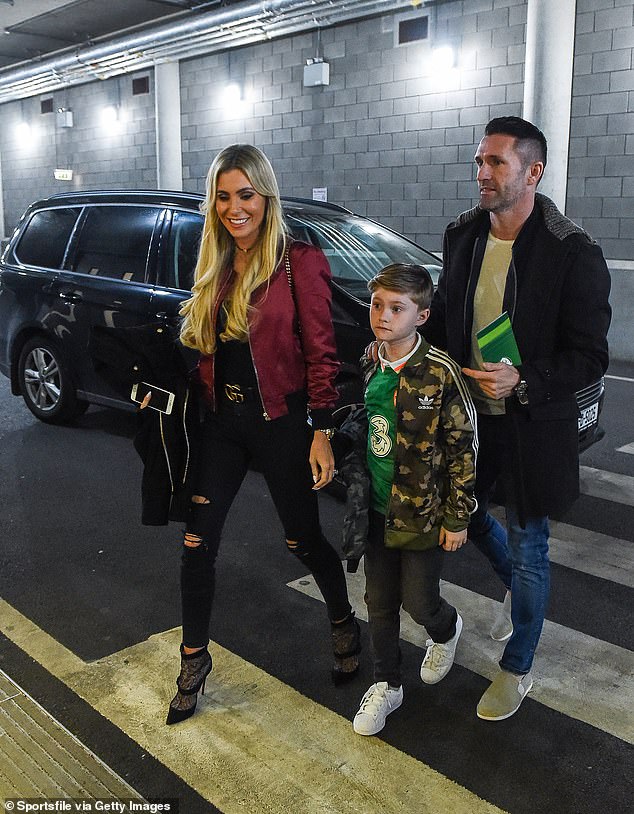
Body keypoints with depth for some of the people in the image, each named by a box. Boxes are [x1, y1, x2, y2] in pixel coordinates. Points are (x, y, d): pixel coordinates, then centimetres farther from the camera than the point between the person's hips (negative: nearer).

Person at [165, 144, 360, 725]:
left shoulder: (299, 262, -11)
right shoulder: (216, 266, 8)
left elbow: (321, 354, -12)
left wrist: (322, 431, -14)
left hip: (280, 421, -5)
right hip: (222, 420, 5)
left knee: (303, 539, 10)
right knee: (197, 542, 6)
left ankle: (345, 626, 39)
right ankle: (194, 660, 25)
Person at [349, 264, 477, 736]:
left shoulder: (440, 373, -18)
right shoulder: (366, 367, 0)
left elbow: (464, 449, -13)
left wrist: (457, 519, -10)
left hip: (423, 514, -5)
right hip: (377, 511, 5)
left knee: (419, 602, 8)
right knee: (380, 603, 13)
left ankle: (447, 630, 44)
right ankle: (387, 686, 33)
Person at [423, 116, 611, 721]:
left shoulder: (573, 254, -17)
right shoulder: (462, 236, 1)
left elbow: (590, 357, -15)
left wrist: (523, 382, -27)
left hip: (531, 427, -5)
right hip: (465, 416, 6)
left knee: (527, 550, 8)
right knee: (464, 516, 21)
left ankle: (517, 669, 30)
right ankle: (515, 586, 53)